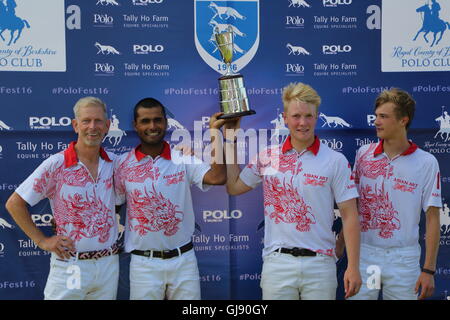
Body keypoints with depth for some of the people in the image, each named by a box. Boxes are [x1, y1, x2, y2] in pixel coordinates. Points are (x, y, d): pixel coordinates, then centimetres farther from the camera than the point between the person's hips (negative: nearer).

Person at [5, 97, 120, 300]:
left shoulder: (114, 163, 2)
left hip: (109, 264, 4)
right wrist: (42, 241, -7)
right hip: (71, 266, -4)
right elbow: (14, 204, -6)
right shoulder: (56, 165, -10)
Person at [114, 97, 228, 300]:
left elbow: (217, 177, -18)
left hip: (184, 260, 1)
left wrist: (214, 132, -14)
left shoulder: (184, 160, -2)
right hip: (144, 263, 0)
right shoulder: (122, 165, 0)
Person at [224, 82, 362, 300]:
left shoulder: (336, 161, -3)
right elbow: (233, 187, 12)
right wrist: (231, 140, 11)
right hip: (277, 263, 2)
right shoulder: (267, 157, 5)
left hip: (320, 265, -1)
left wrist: (353, 267, -7)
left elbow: (349, 216, -3)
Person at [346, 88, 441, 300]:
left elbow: (432, 218, -3)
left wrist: (429, 270, -7)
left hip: (403, 258, -2)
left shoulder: (426, 163, -4)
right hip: (363, 253, 2)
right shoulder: (363, 154, 3)